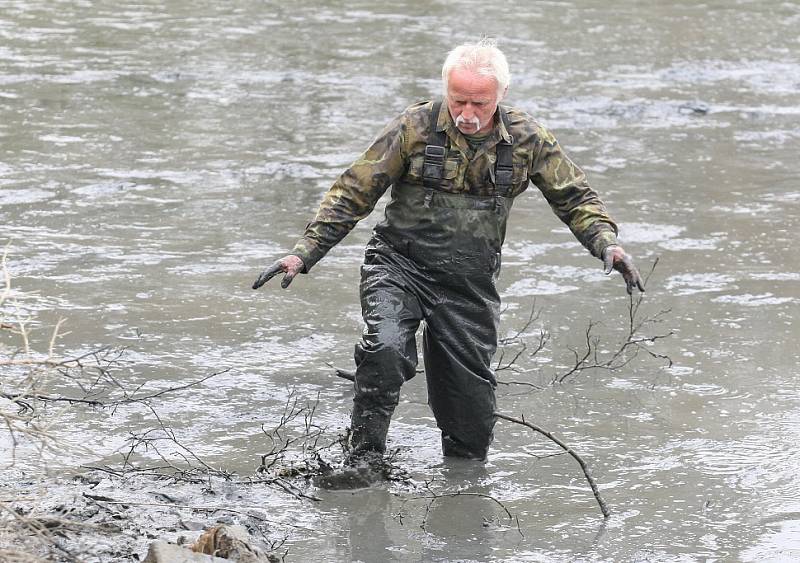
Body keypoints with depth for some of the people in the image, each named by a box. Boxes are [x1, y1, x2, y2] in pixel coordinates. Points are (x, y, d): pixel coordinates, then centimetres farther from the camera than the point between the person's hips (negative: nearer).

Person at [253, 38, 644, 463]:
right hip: (399, 267, -2)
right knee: (385, 349, -30)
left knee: (471, 416, 3)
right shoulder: (415, 128, -10)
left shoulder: (526, 139, -3)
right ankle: (363, 460, -18)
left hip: (470, 285, 2)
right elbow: (353, 193, -6)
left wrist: (606, 242, -9)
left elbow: (574, 197, 9)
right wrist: (304, 253, -13)